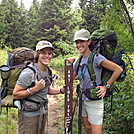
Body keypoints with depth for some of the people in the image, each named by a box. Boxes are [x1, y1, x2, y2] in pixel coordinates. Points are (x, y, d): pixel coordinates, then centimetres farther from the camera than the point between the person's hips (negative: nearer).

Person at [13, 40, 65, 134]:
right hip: (29, 114, -7)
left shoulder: (48, 71, 3)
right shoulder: (28, 73, -22)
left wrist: (61, 90, 0)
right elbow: (15, 95, -20)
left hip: (43, 112, 7)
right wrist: (35, 89, -27)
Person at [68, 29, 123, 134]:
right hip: (82, 100, 7)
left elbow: (118, 69, -18)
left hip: (94, 101, -7)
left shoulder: (95, 57, -16)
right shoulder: (78, 61, 6)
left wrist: (106, 86, -15)